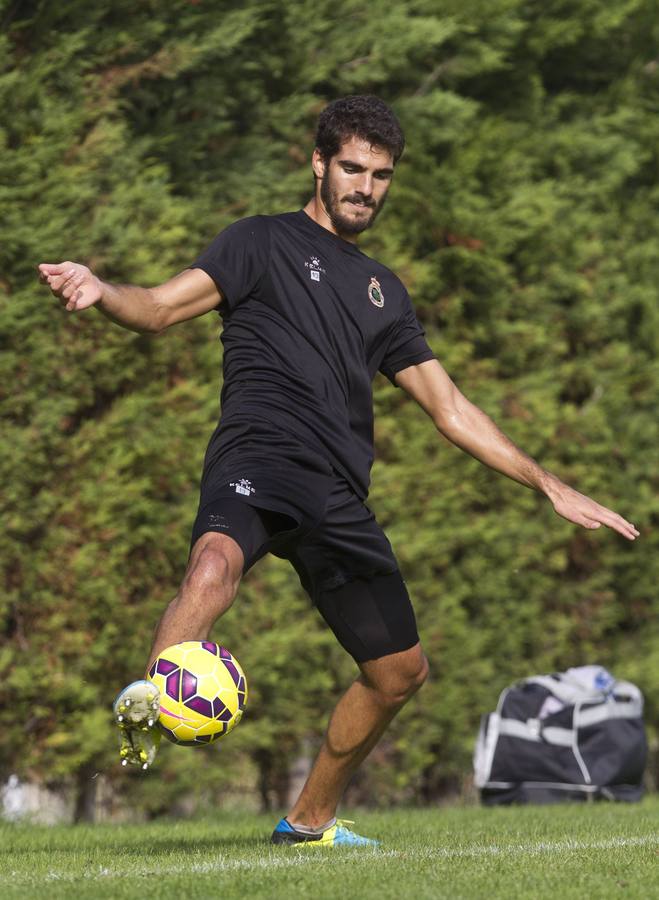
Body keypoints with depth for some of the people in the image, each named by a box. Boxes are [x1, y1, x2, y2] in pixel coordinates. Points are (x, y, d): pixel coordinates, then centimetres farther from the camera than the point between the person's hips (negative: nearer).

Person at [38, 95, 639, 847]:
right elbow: (161, 308, -3)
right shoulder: (265, 242, 10)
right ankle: (146, 707, -57)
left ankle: (309, 819, 27)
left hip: (339, 496, 6)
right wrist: (100, 293, -26)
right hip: (257, 462, -6)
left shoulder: (383, 290, 25)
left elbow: (449, 409, 29)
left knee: (400, 670, 11)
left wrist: (552, 488, 26)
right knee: (214, 565, -39)